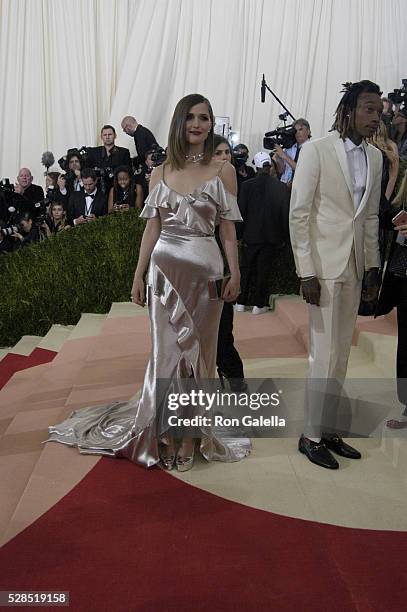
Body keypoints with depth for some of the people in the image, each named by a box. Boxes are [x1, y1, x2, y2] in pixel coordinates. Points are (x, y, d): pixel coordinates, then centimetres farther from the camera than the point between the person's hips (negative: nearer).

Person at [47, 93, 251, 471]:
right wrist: (138, 275, 6)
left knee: (197, 350, 6)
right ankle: (167, 436, 20)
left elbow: (228, 229, 1)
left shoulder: (223, 171, 2)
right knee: (168, 350, 7)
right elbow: (152, 228, 9)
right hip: (165, 267, 2)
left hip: (204, 269, -2)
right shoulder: (160, 173, 8)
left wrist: (235, 274, -5)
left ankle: (189, 436, 19)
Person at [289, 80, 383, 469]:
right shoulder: (316, 150, -7)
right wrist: (306, 272, -14)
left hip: (355, 267, 6)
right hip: (324, 264, -6)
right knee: (325, 354, -4)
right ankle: (311, 436, 12)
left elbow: (371, 216, 16)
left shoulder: (375, 158, 11)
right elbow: (298, 213, -10)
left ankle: (328, 429, 25)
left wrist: (373, 266, 10)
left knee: (340, 354, 12)